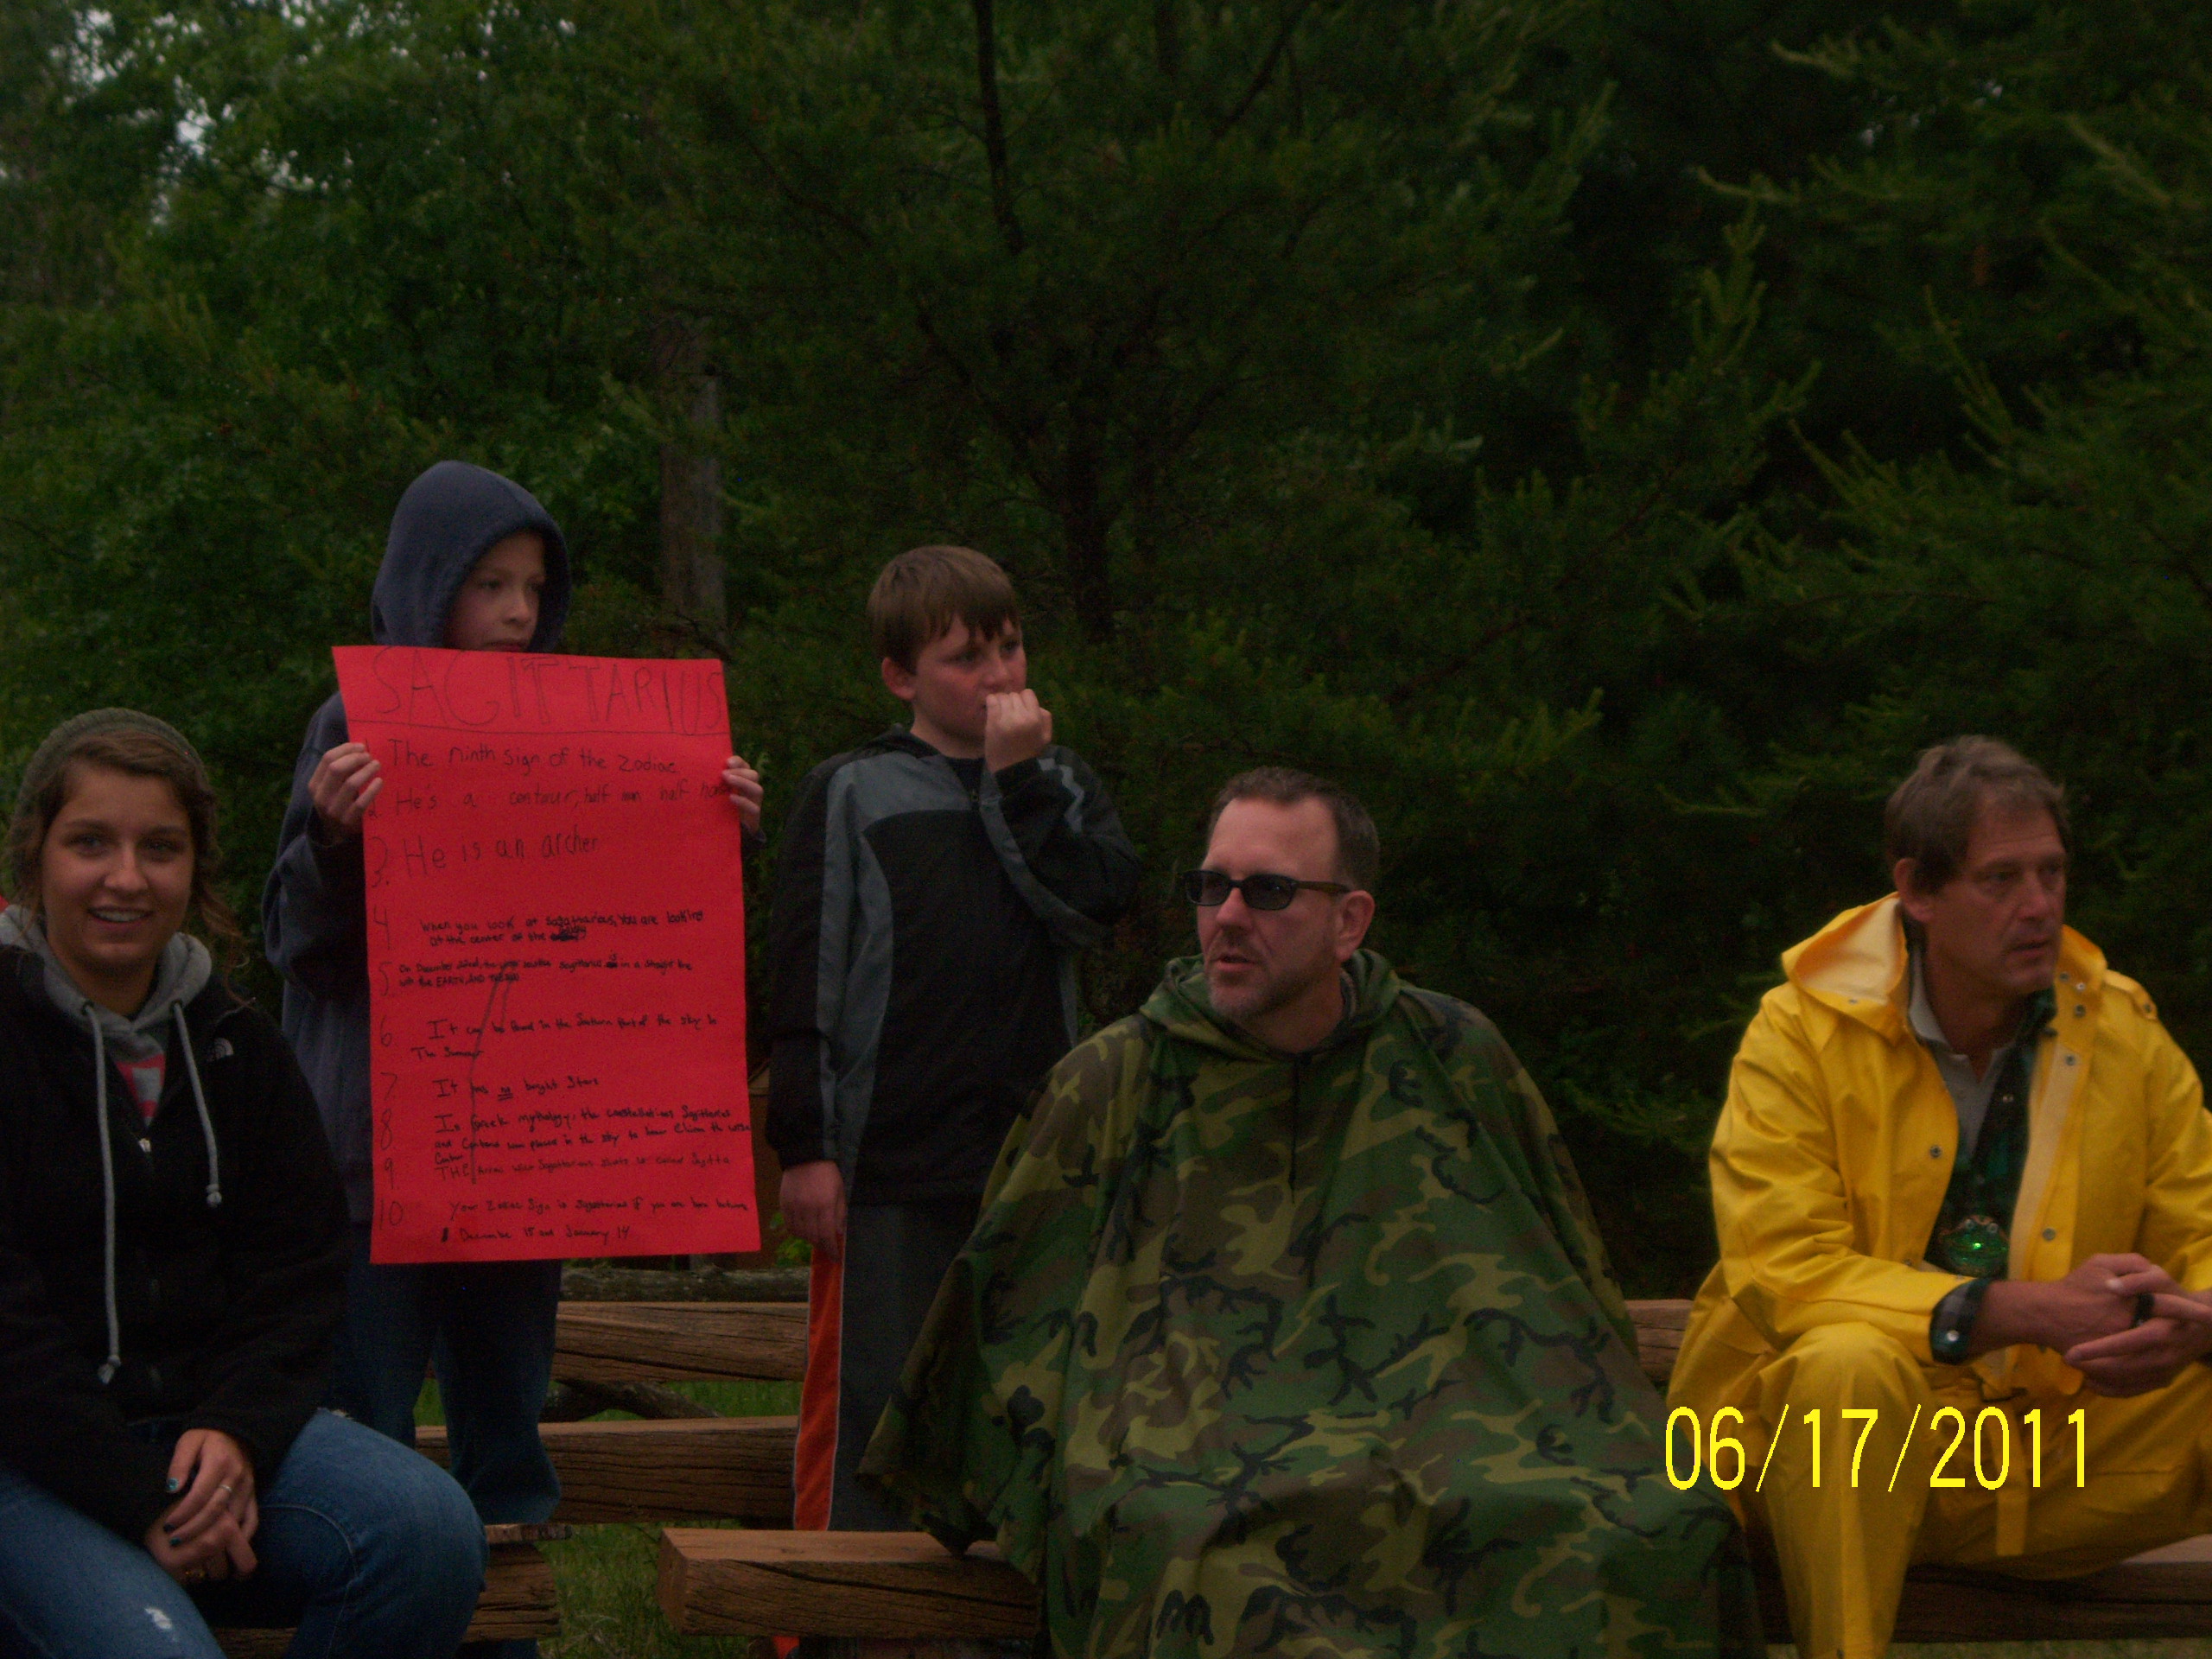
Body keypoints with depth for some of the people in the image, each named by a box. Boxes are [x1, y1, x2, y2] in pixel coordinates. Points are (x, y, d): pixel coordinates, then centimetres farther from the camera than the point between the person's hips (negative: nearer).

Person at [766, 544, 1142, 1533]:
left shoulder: (1061, 786, 15)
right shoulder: (851, 795, 4)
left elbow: (1096, 903, -4)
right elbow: (804, 978, 0)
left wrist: (1019, 779, -6)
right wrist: (803, 1145, -6)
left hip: (1032, 1157, 3)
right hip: (886, 1162, -3)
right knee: (867, 1396, -4)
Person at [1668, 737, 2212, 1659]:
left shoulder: (2123, 1031, 6)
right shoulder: (1805, 1030, -7)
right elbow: (1779, 1270, -17)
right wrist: (2029, 1312, -26)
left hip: (2067, 1459, 4)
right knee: (1849, 1365, -36)